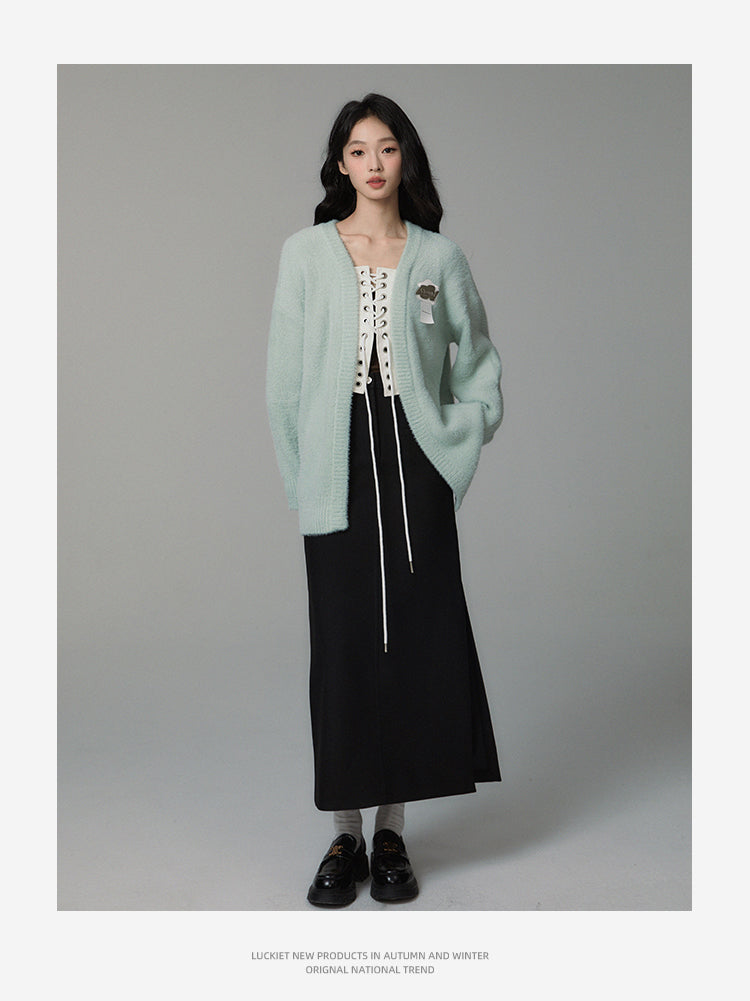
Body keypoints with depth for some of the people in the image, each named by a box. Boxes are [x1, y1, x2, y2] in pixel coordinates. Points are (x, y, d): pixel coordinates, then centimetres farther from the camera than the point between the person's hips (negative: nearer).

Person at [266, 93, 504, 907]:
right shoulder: (306, 253, 5)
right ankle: (345, 836, 12)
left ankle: (391, 831, 13)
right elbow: (284, 377, 3)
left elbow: (480, 361, 17)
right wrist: (298, 482, -1)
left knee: (415, 640, 1)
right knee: (342, 646, 1)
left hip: (414, 464, 1)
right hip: (339, 466, -1)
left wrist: (465, 431, 1)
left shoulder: (440, 257, 8)